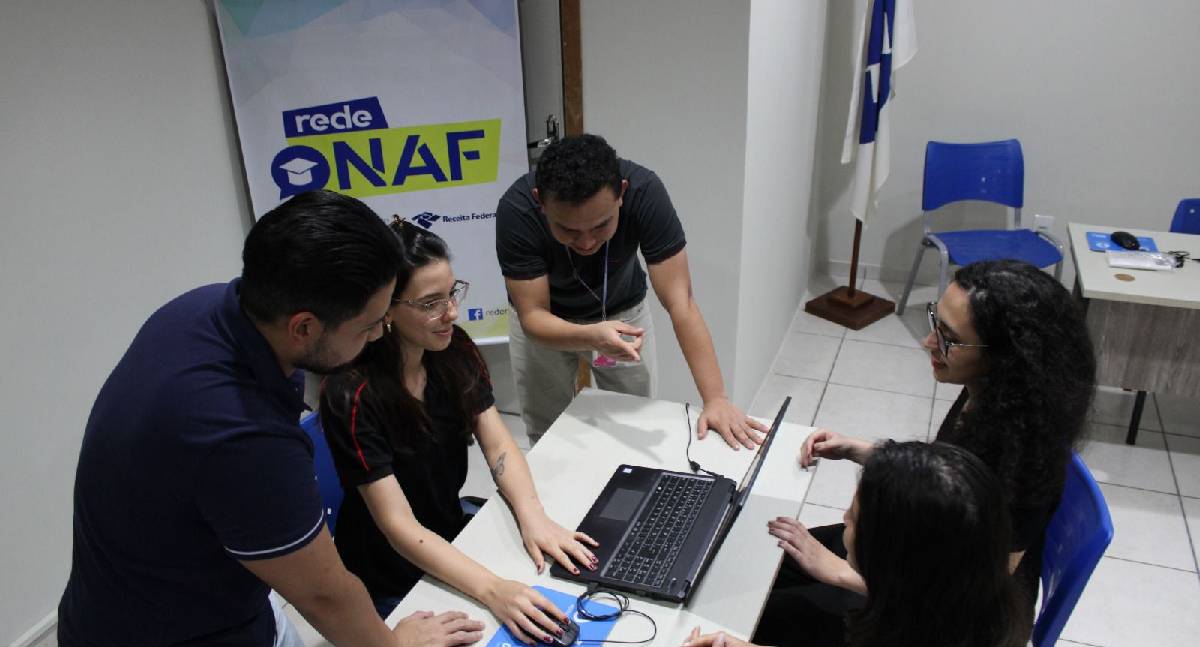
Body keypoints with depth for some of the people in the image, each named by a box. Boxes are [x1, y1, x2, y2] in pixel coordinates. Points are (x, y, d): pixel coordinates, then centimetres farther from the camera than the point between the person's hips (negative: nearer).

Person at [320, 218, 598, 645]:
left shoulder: (454, 349, -8)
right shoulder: (353, 395, -27)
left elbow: (498, 444, -9)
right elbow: (399, 527, -28)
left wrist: (531, 517, -28)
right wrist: (493, 590, -40)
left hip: (452, 533, 5)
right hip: (392, 581, -5)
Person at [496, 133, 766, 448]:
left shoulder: (644, 191, -33)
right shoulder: (517, 209, -33)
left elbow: (680, 302, -32)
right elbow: (532, 315, -29)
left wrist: (715, 398, -37)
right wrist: (591, 337, -49)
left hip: (622, 312, 1)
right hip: (545, 321, 0)